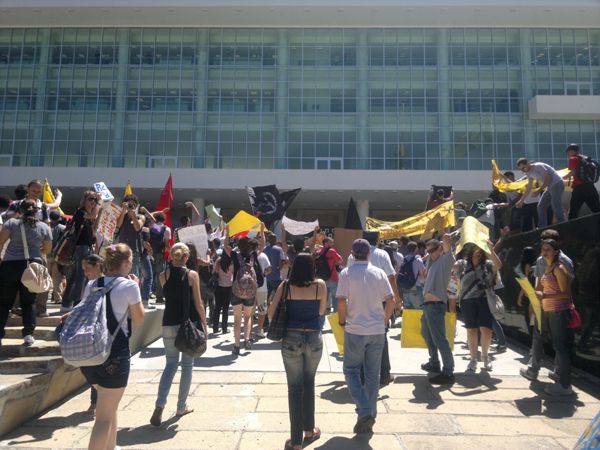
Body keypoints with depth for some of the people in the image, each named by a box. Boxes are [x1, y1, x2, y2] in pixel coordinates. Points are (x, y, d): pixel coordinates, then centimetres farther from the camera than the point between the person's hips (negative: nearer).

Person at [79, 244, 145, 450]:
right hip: (116, 354, -7)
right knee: (105, 416, 3)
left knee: (109, 405, 28)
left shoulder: (92, 285, 7)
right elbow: (138, 320, -2)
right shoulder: (129, 285, -11)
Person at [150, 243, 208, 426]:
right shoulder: (192, 275, -7)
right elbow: (198, 303, -7)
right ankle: (181, 407, 20)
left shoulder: (163, 275, 1)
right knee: (187, 365, 12)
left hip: (169, 325, 2)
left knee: (170, 365, 12)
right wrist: (204, 324, 4)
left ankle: (160, 406, -4)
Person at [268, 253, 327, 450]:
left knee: (295, 387, 9)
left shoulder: (285, 286, -5)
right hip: (314, 338, 1)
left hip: (291, 339, -1)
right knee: (309, 384, 21)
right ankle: (309, 430, 35)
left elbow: (271, 313, -4)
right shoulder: (320, 285, -5)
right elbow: (321, 311, 7)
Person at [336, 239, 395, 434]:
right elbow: (391, 301, 0)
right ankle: (370, 416, 23)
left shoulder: (347, 273, -7)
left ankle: (364, 411, -4)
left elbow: (341, 301, -14)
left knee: (351, 370, 11)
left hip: (355, 330, -3)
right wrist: (385, 320, 13)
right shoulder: (379, 273, 1)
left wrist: (342, 320, 2)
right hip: (377, 330, 3)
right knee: (373, 374, 14)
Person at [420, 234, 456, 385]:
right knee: (427, 334, 23)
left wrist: (445, 241, -4)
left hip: (436, 304, -10)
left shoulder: (446, 259, -7)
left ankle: (448, 373, -5)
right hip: (428, 303, 10)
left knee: (439, 339, -10)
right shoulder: (433, 261, 17)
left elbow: (446, 238, -21)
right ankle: (434, 363, 37)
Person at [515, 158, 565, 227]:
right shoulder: (529, 173, 9)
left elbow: (548, 179, -19)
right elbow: (529, 187, 17)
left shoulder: (538, 166, -17)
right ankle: (543, 228, 11)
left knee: (556, 207, -15)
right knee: (541, 206, 7)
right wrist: (521, 200, 15)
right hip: (550, 187, 9)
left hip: (557, 184, -9)